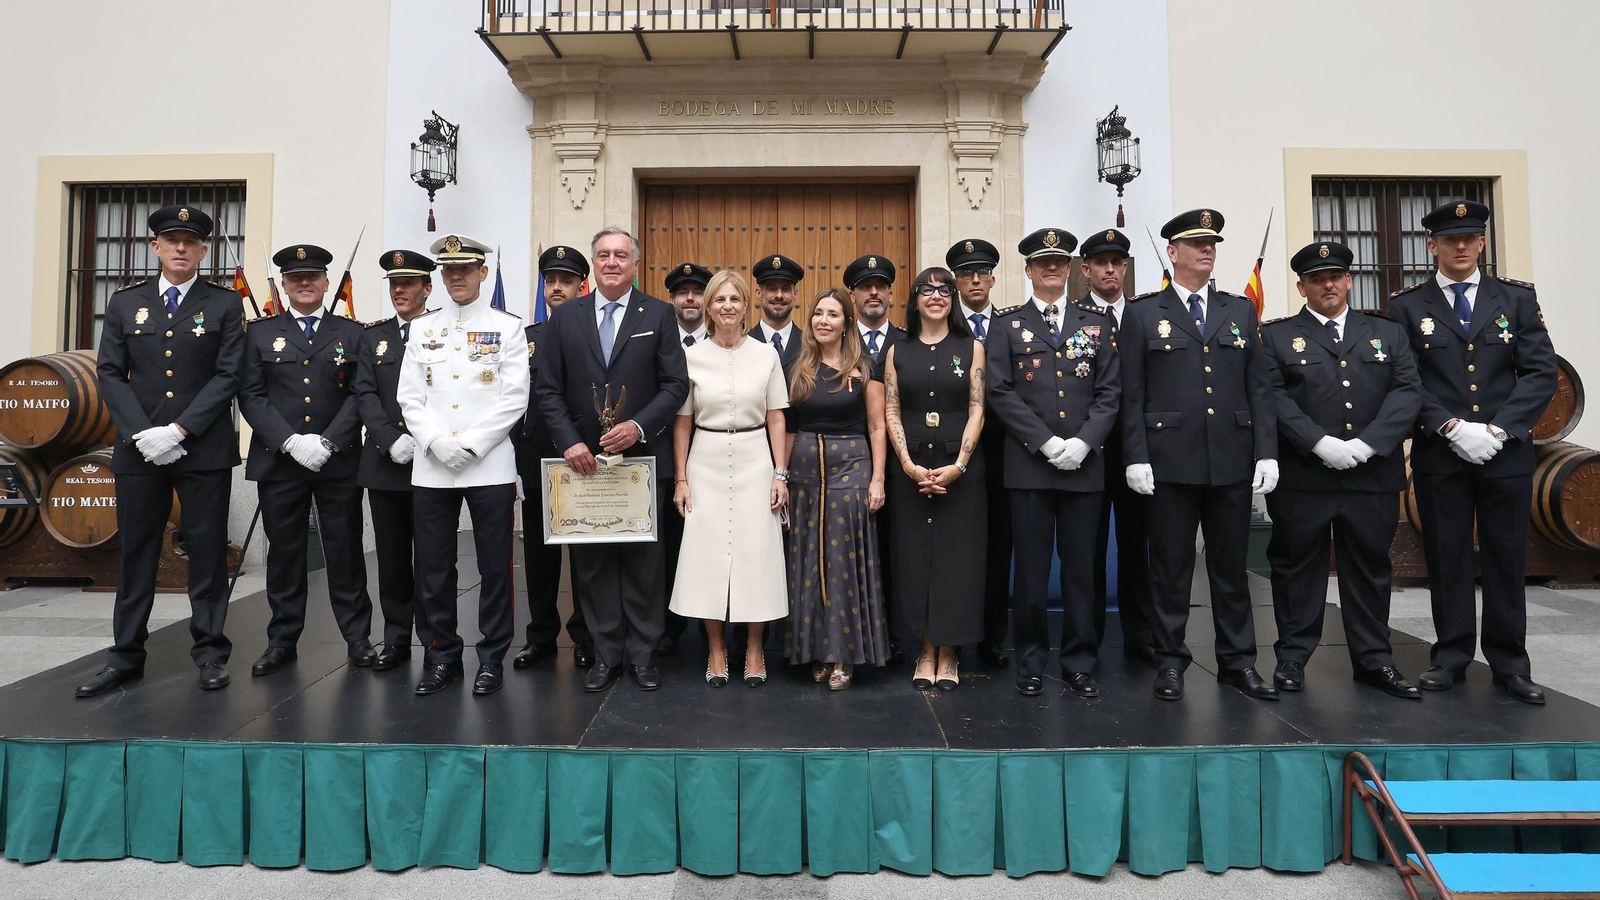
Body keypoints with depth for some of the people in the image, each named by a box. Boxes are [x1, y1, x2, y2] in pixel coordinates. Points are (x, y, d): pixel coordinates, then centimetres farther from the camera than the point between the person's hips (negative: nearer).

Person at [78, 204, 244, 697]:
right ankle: (126, 656, 19)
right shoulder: (124, 303, 10)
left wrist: (179, 430, -12)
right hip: (139, 449, 3)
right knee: (135, 552, 9)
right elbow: (111, 374, 5)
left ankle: (210, 652, 13)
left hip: (204, 449, -2)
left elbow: (228, 376, -5)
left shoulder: (225, 304, 2)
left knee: (207, 551, 3)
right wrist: (142, 433, -8)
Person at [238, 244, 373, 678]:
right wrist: (290, 442, -12)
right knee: (283, 551, 7)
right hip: (279, 462, 1)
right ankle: (283, 639, 19)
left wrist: (328, 441, -12)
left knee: (345, 549, 4)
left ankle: (357, 637, 12)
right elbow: (251, 396, 2)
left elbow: (359, 394, 0)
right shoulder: (261, 333, 10)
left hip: (339, 461, -1)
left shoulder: (351, 333, 8)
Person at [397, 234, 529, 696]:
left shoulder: (508, 328, 3)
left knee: (495, 566, 2)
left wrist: (469, 446, -12)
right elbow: (410, 397, 8)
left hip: (491, 466, -3)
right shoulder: (422, 330, 13)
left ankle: (492, 658, 15)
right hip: (432, 467, 3)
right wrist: (438, 442, -9)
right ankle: (443, 655, 21)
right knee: (434, 567, 7)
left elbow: (513, 399, -4)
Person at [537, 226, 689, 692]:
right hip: (584, 459, 2)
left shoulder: (659, 314, 3)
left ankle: (642, 654, 17)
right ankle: (607, 654, 19)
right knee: (593, 560, 7)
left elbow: (676, 384, -2)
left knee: (645, 560, 5)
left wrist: (637, 426, -15)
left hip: (642, 457, -2)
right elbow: (549, 390, 5)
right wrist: (570, 442, -8)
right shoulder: (565, 317, 8)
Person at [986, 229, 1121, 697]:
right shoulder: (1008, 326, 7)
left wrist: (1082, 442, -10)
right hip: (1028, 464, -1)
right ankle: (1031, 662, 16)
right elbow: (1001, 393, -3)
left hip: (1084, 464, 2)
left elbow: (1109, 391, 5)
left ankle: (1080, 662, 18)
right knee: (1032, 567, 4)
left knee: (1081, 566, 7)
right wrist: (1047, 442, -12)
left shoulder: (1096, 322, 12)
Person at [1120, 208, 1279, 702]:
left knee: (1231, 565, 11)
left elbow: (1259, 387, 10)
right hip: (1170, 461, -3)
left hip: (1233, 461, 3)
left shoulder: (1241, 310, 14)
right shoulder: (1142, 314, 4)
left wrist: (1267, 452, 1)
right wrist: (1135, 457, -8)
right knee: (1171, 567, 4)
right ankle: (1170, 661, 15)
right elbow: (1132, 394, -1)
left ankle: (1238, 660, 22)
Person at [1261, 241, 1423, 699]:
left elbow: (1407, 392, 3)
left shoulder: (1388, 332, 14)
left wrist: (1366, 445, -12)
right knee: (1296, 567, 5)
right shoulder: (1276, 336, 5)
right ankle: (1292, 657, 15)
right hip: (1302, 477, -2)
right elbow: (1274, 398, -6)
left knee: (1370, 568, 10)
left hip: (1373, 475, 3)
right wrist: (1321, 444, -17)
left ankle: (1374, 660, 22)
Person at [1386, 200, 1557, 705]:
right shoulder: (1407, 307, 3)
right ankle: (1451, 657, 15)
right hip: (1439, 455, -1)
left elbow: (1541, 374, 1)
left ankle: (1509, 663, 17)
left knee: (1506, 559, 6)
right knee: (1446, 558, 4)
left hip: (1507, 454, 1)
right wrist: (1453, 428, -14)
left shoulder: (1517, 299, 8)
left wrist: (1497, 429, -11)